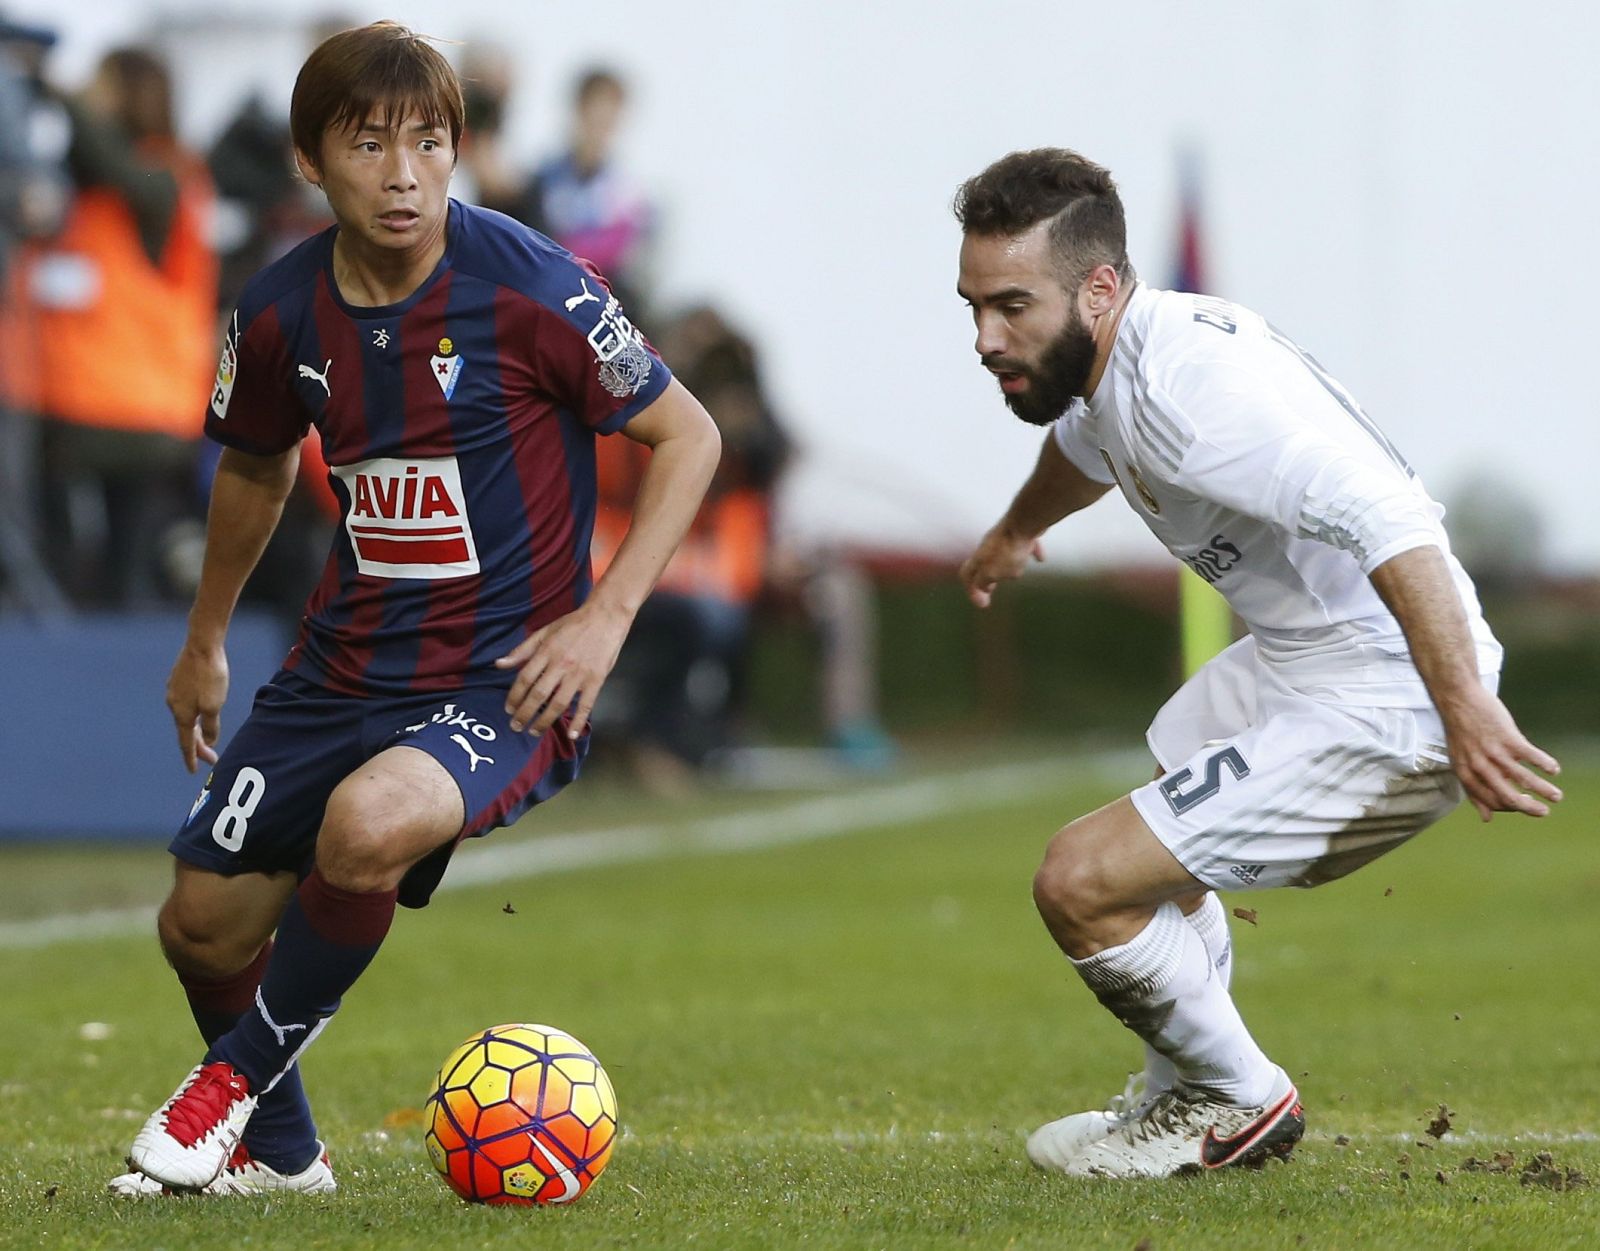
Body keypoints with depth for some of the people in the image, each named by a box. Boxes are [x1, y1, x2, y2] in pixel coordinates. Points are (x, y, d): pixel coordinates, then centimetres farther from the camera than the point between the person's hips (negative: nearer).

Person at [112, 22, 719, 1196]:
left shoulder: (527, 287, -17)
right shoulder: (282, 313, -3)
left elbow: (687, 435, -7)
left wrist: (606, 617, -14)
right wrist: (205, 640, 28)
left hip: (505, 678, -6)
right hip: (347, 662, 6)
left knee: (366, 823, -35)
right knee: (202, 923, 6)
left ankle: (242, 1073, -7)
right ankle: (277, 1152, 36)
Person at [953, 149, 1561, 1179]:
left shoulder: (1188, 381, -28)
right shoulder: (1109, 363, 4)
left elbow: (1385, 519, -38)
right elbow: (1086, 445, 32)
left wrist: (1465, 707, -47)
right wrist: (1018, 529, 53)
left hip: (1378, 714, -11)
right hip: (1289, 665, 11)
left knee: (1082, 881, -13)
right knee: (1160, 848, 32)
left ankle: (1237, 1103, 10)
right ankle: (1180, 1102, 49)